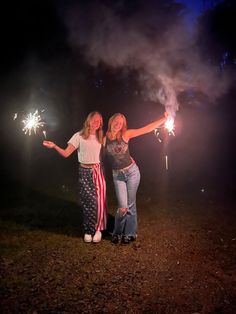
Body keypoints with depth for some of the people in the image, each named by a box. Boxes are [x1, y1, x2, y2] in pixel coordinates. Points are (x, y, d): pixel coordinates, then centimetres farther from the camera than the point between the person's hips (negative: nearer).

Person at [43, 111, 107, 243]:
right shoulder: (79, 136, -2)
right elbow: (66, 153, -9)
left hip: (97, 171, 2)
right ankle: (88, 231, 16)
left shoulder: (100, 138, 9)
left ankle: (98, 229, 16)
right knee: (88, 202, -2)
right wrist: (54, 146, -25)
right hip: (84, 172, -2)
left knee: (99, 201, -1)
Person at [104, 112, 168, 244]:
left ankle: (130, 233, 24)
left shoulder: (126, 134, -7)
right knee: (123, 207, -5)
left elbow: (147, 129, -10)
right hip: (117, 175, 0)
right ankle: (117, 232, 21)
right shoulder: (105, 139, -5)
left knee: (131, 204, 5)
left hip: (132, 172, 0)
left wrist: (164, 119, -12)